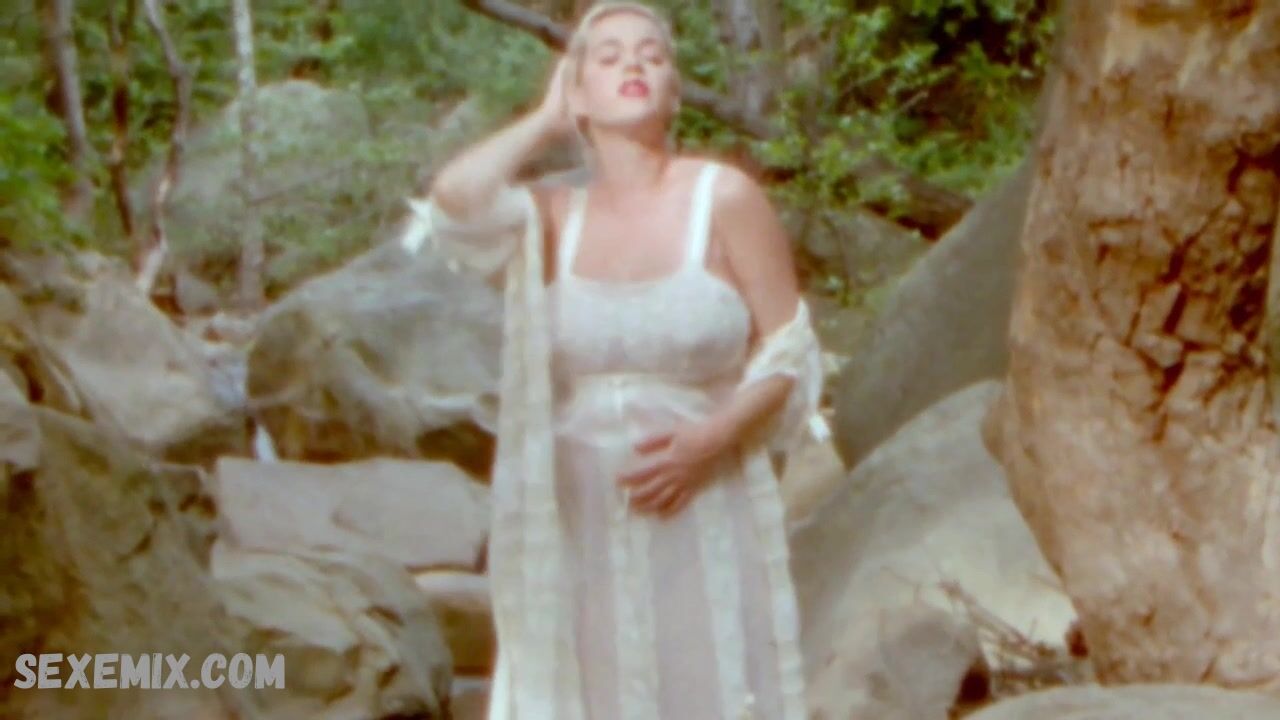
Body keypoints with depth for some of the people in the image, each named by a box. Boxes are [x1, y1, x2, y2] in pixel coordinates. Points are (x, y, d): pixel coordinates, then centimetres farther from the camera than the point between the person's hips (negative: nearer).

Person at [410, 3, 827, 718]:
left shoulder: (727, 198, -3)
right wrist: (545, 122, -2)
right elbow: (453, 202, -16)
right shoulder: (552, 216, 5)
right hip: (581, 525, 2)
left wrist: (712, 438, -18)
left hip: (704, 520, -2)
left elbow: (789, 353, -1)